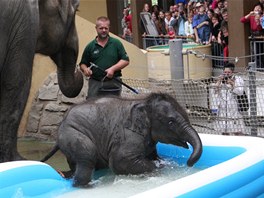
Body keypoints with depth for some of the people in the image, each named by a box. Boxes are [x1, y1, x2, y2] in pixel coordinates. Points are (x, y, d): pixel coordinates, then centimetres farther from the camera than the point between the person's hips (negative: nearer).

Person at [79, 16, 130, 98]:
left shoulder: (116, 43, 5)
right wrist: (85, 69, -11)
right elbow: (83, 64, 12)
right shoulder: (90, 46, 8)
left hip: (113, 83, 0)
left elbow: (125, 60, 2)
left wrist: (113, 68, -11)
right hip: (95, 83, 0)